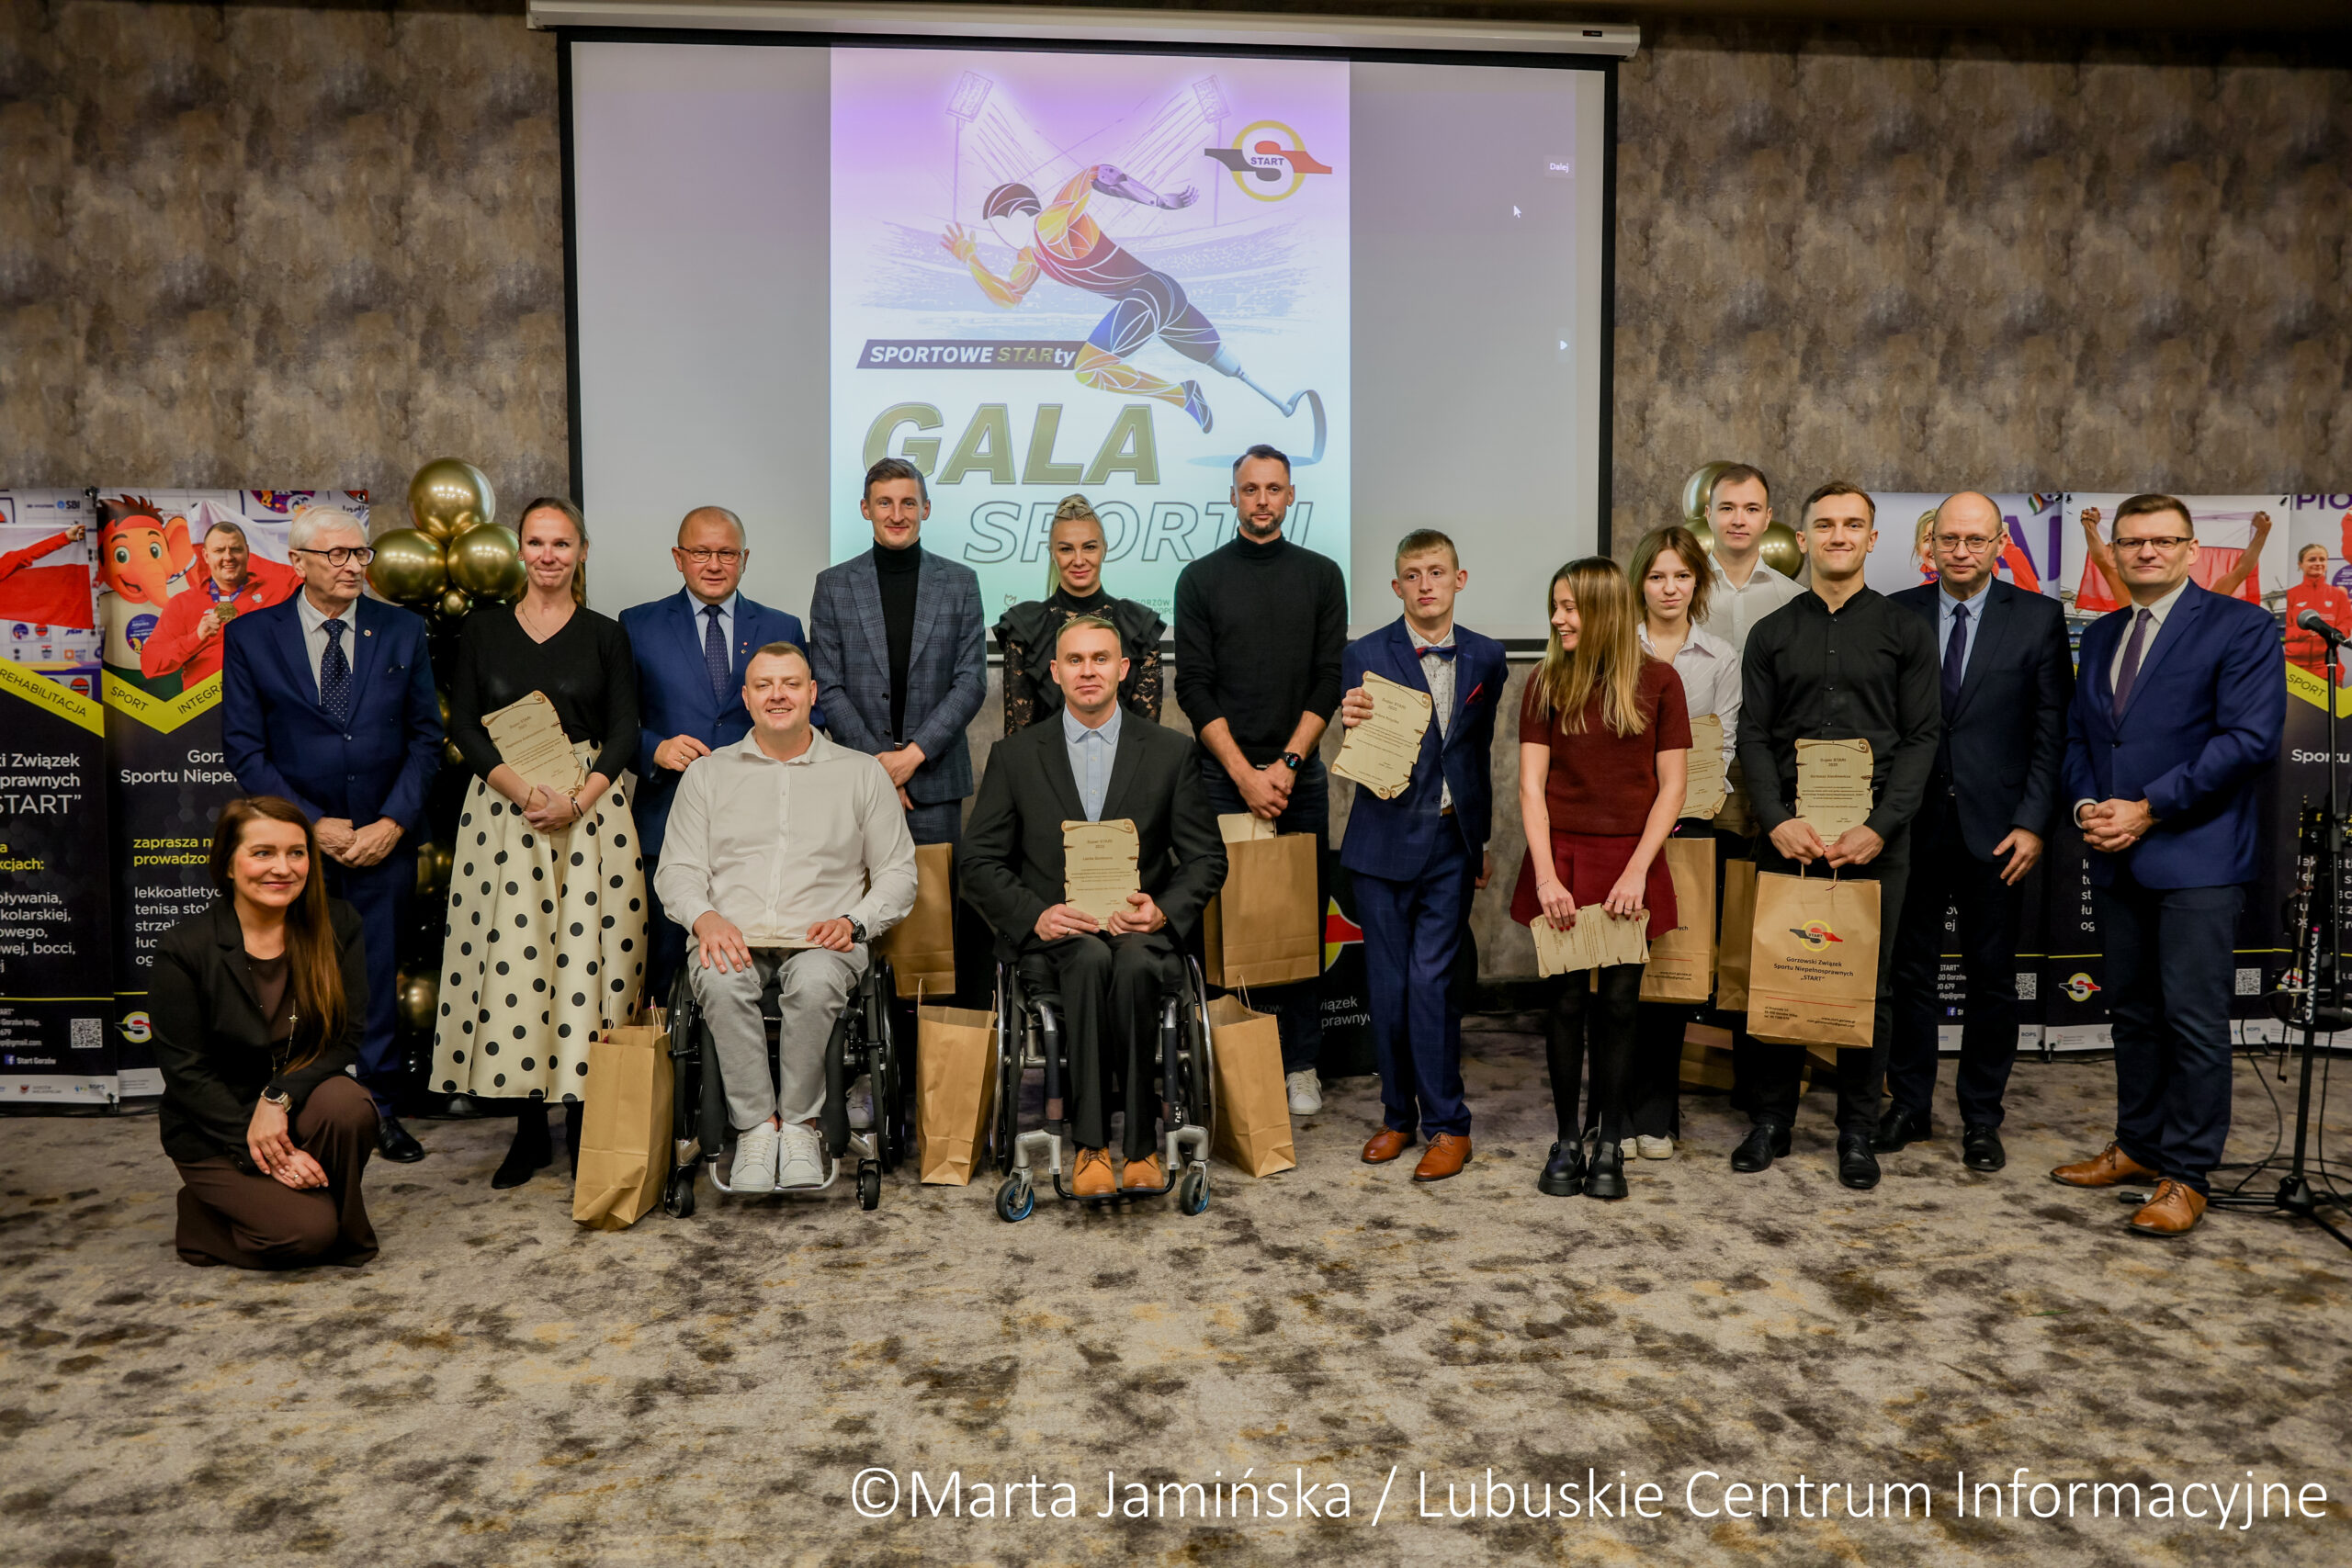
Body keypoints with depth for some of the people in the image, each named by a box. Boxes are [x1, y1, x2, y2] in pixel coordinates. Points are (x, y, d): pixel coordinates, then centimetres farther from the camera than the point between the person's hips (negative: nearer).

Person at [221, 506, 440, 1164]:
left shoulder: (401, 631, 3)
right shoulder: (250, 636, 0)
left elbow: (426, 738, 3)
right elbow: (244, 749, -2)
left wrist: (394, 822, -8)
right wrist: (313, 824, -11)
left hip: (384, 839, 1)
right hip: (296, 839, -1)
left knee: (379, 978, 10)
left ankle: (378, 1105, 23)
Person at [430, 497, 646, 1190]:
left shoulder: (605, 635, 7)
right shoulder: (483, 627, 10)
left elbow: (624, 732, 2)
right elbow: (463, 724, 3)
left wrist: (576, 801, -13)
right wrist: (522, 789, -12)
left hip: (590, 809, -1)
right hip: (502, 810, 1)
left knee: (585, 958, -3)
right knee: (509, 959, -2)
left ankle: (584, 1123, 6)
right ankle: (530, 1128, 8)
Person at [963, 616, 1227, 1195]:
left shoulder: (1170, 752, 11)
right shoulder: (1014, 756, 10)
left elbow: (1207, 858, 9)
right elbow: (980, 864, 7)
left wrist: (1162, 911, -11)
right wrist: (1036, 916, -12)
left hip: (1140, 930, 0)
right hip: (1054, 937, 0)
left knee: (1132, 965, -35)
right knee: (1091, 958, -35)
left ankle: (1138, 1144, -24)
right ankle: (1091, 1143, -30)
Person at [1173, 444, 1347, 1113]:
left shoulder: (1320, 575, 8)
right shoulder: (1201, 578, 5)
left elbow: (1330, 679, 2)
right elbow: (1194, 687, -1)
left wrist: (1287, 764, -9)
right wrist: (1244, 773, -10)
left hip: (1300, 774, 1)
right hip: (1224, 776, -1)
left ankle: (1300, 1065, 13)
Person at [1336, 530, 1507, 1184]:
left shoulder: (1486, 657, 6)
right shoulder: (1365, 656, -3)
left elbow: (1481, 754, 14)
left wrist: (1483, 840, 16)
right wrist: (1353, 723, -28)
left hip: (1452, 842, 1)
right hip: (1386, 840, 0)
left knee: (1431, 979, -5)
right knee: (1387, 983, 6)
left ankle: (1447, 1124, 8)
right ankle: (1398, 1116, 23)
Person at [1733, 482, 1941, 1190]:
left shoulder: (1906, 630, 6)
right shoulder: (1772, 633, 10)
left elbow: (1922, 737, 0)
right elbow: (1753, 735, 4)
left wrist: (1880, 827, -12)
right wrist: (1778, 820, -10)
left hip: (1874, 835, -1)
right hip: (1787, 831, 1)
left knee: (1868, 984, 5)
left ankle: (1857, 1132, 16)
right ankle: (1771, 1118, 16)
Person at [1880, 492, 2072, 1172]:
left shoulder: (2038, 618, 2)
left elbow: (2053, 729, -1)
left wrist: (2032, 822, -9)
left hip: (1995, 827, -1)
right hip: (1913, 823, 1)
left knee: (1991, 980, 7)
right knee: (1909, 971, 8)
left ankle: (1981, 1119, 20)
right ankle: (1908, 1106, 22)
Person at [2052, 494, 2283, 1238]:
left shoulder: (2240, 627, -5)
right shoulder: (2100, 637, 16)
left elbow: (2250, 738, -14)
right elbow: (2077, 736, 17)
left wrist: (2148, 810, -15)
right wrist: (2087, 807, -2)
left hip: (2196, 857, -6)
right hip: (2116, 859, 6)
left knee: (2194, 1018, -3)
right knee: (2132, 1012, 14)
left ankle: (2187, 1176, 7)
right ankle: (2138, 1146, 27)